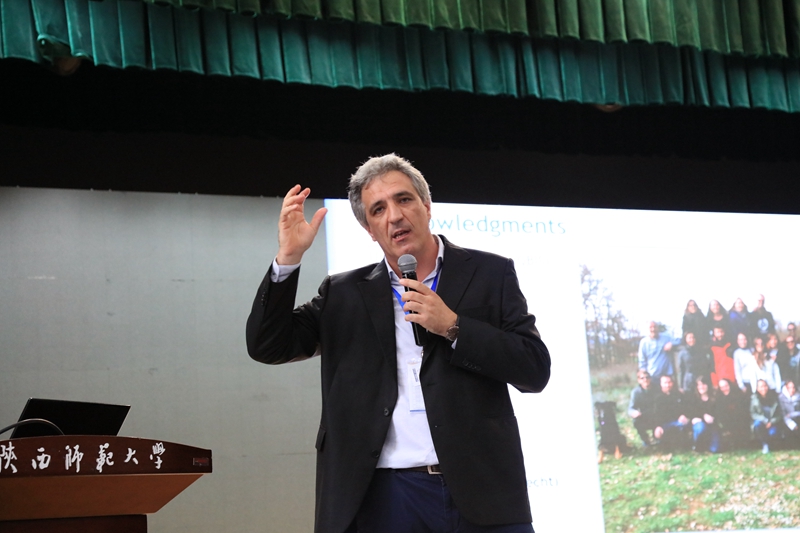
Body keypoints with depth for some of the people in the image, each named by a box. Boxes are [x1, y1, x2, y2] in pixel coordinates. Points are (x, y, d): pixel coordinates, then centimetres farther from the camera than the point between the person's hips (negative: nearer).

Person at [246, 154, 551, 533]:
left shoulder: (489, 274, 8)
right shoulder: (344, 293, 13)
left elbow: (535, 371, 1)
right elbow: (267, 347, 7)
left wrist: (452, 327, -10)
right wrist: (288, 258, -3)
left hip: (479, 491, -1)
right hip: (382, 497, 1)